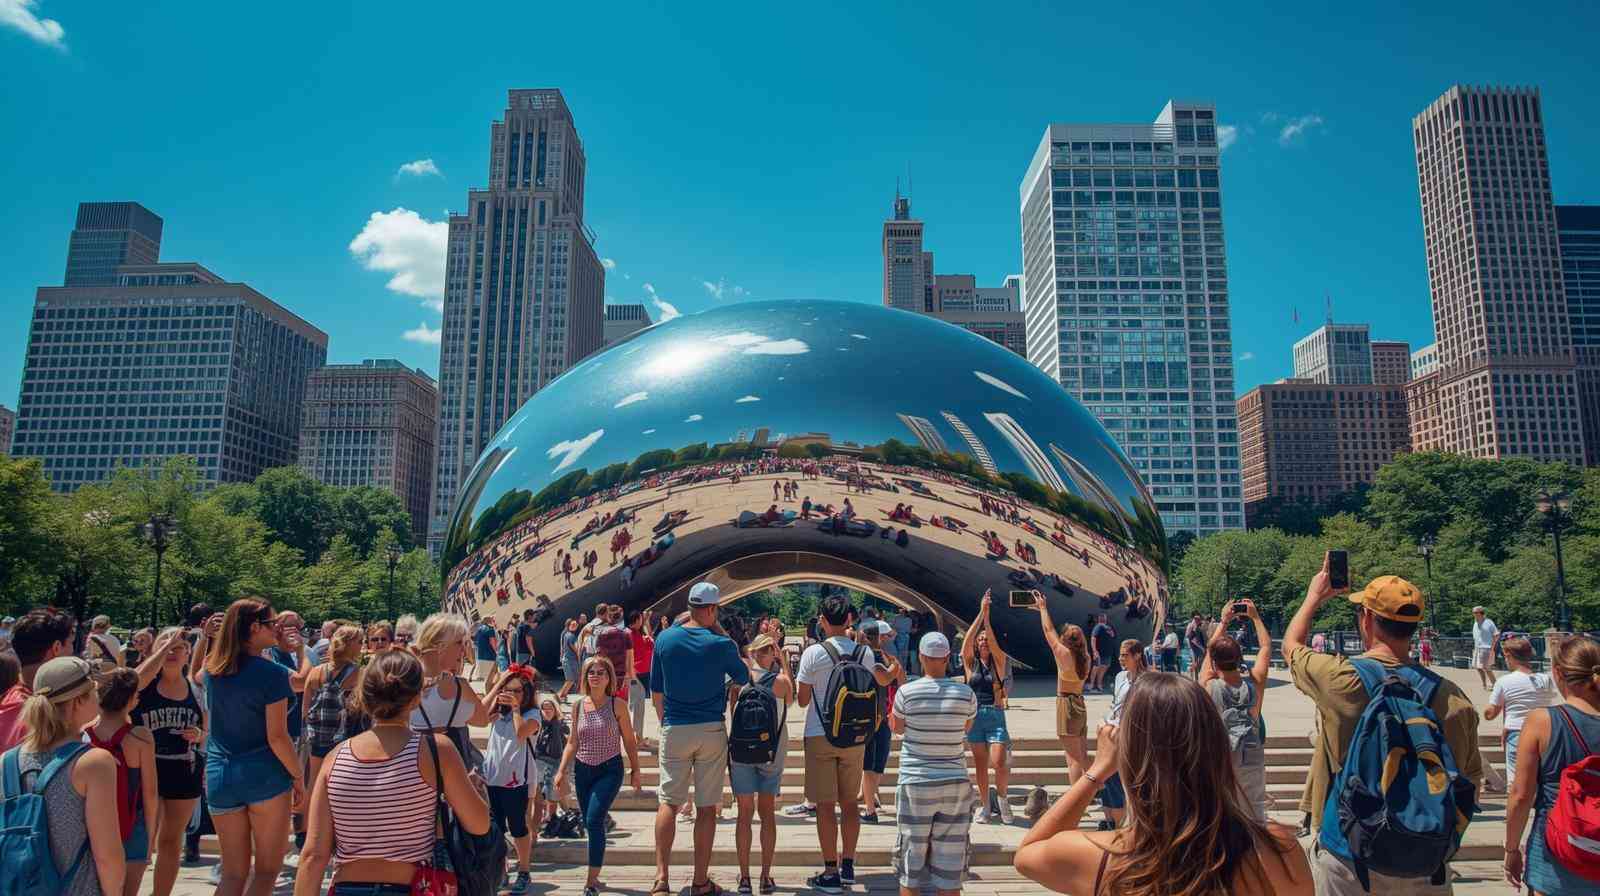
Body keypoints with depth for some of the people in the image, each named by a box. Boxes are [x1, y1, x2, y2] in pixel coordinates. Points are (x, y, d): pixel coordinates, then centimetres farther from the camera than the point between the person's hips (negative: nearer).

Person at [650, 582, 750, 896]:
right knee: (707, 807, 6)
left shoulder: (664, 639, -1)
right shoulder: (720, 643, -8)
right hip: (712, 731, -1)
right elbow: (744, 676, 11)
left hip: (674, 730, 2)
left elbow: (656, 691, 5)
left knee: (669, 803, 8)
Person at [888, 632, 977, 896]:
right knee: (950, 863, 11)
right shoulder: (966, 694, -5)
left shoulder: (906, 692, -10)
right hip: (955, 783, 2)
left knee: (911, 864, 10)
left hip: (915, 783, -1)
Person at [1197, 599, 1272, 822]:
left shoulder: (1208, 686, -14)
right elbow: (1266, 647, 3)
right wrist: (1255, 616, 12)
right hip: (1252, 759, 1)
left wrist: (1224, 621, 13)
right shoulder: (1255, 684, -12)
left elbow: (1209, 650, 3)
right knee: (1256, 809, 14)